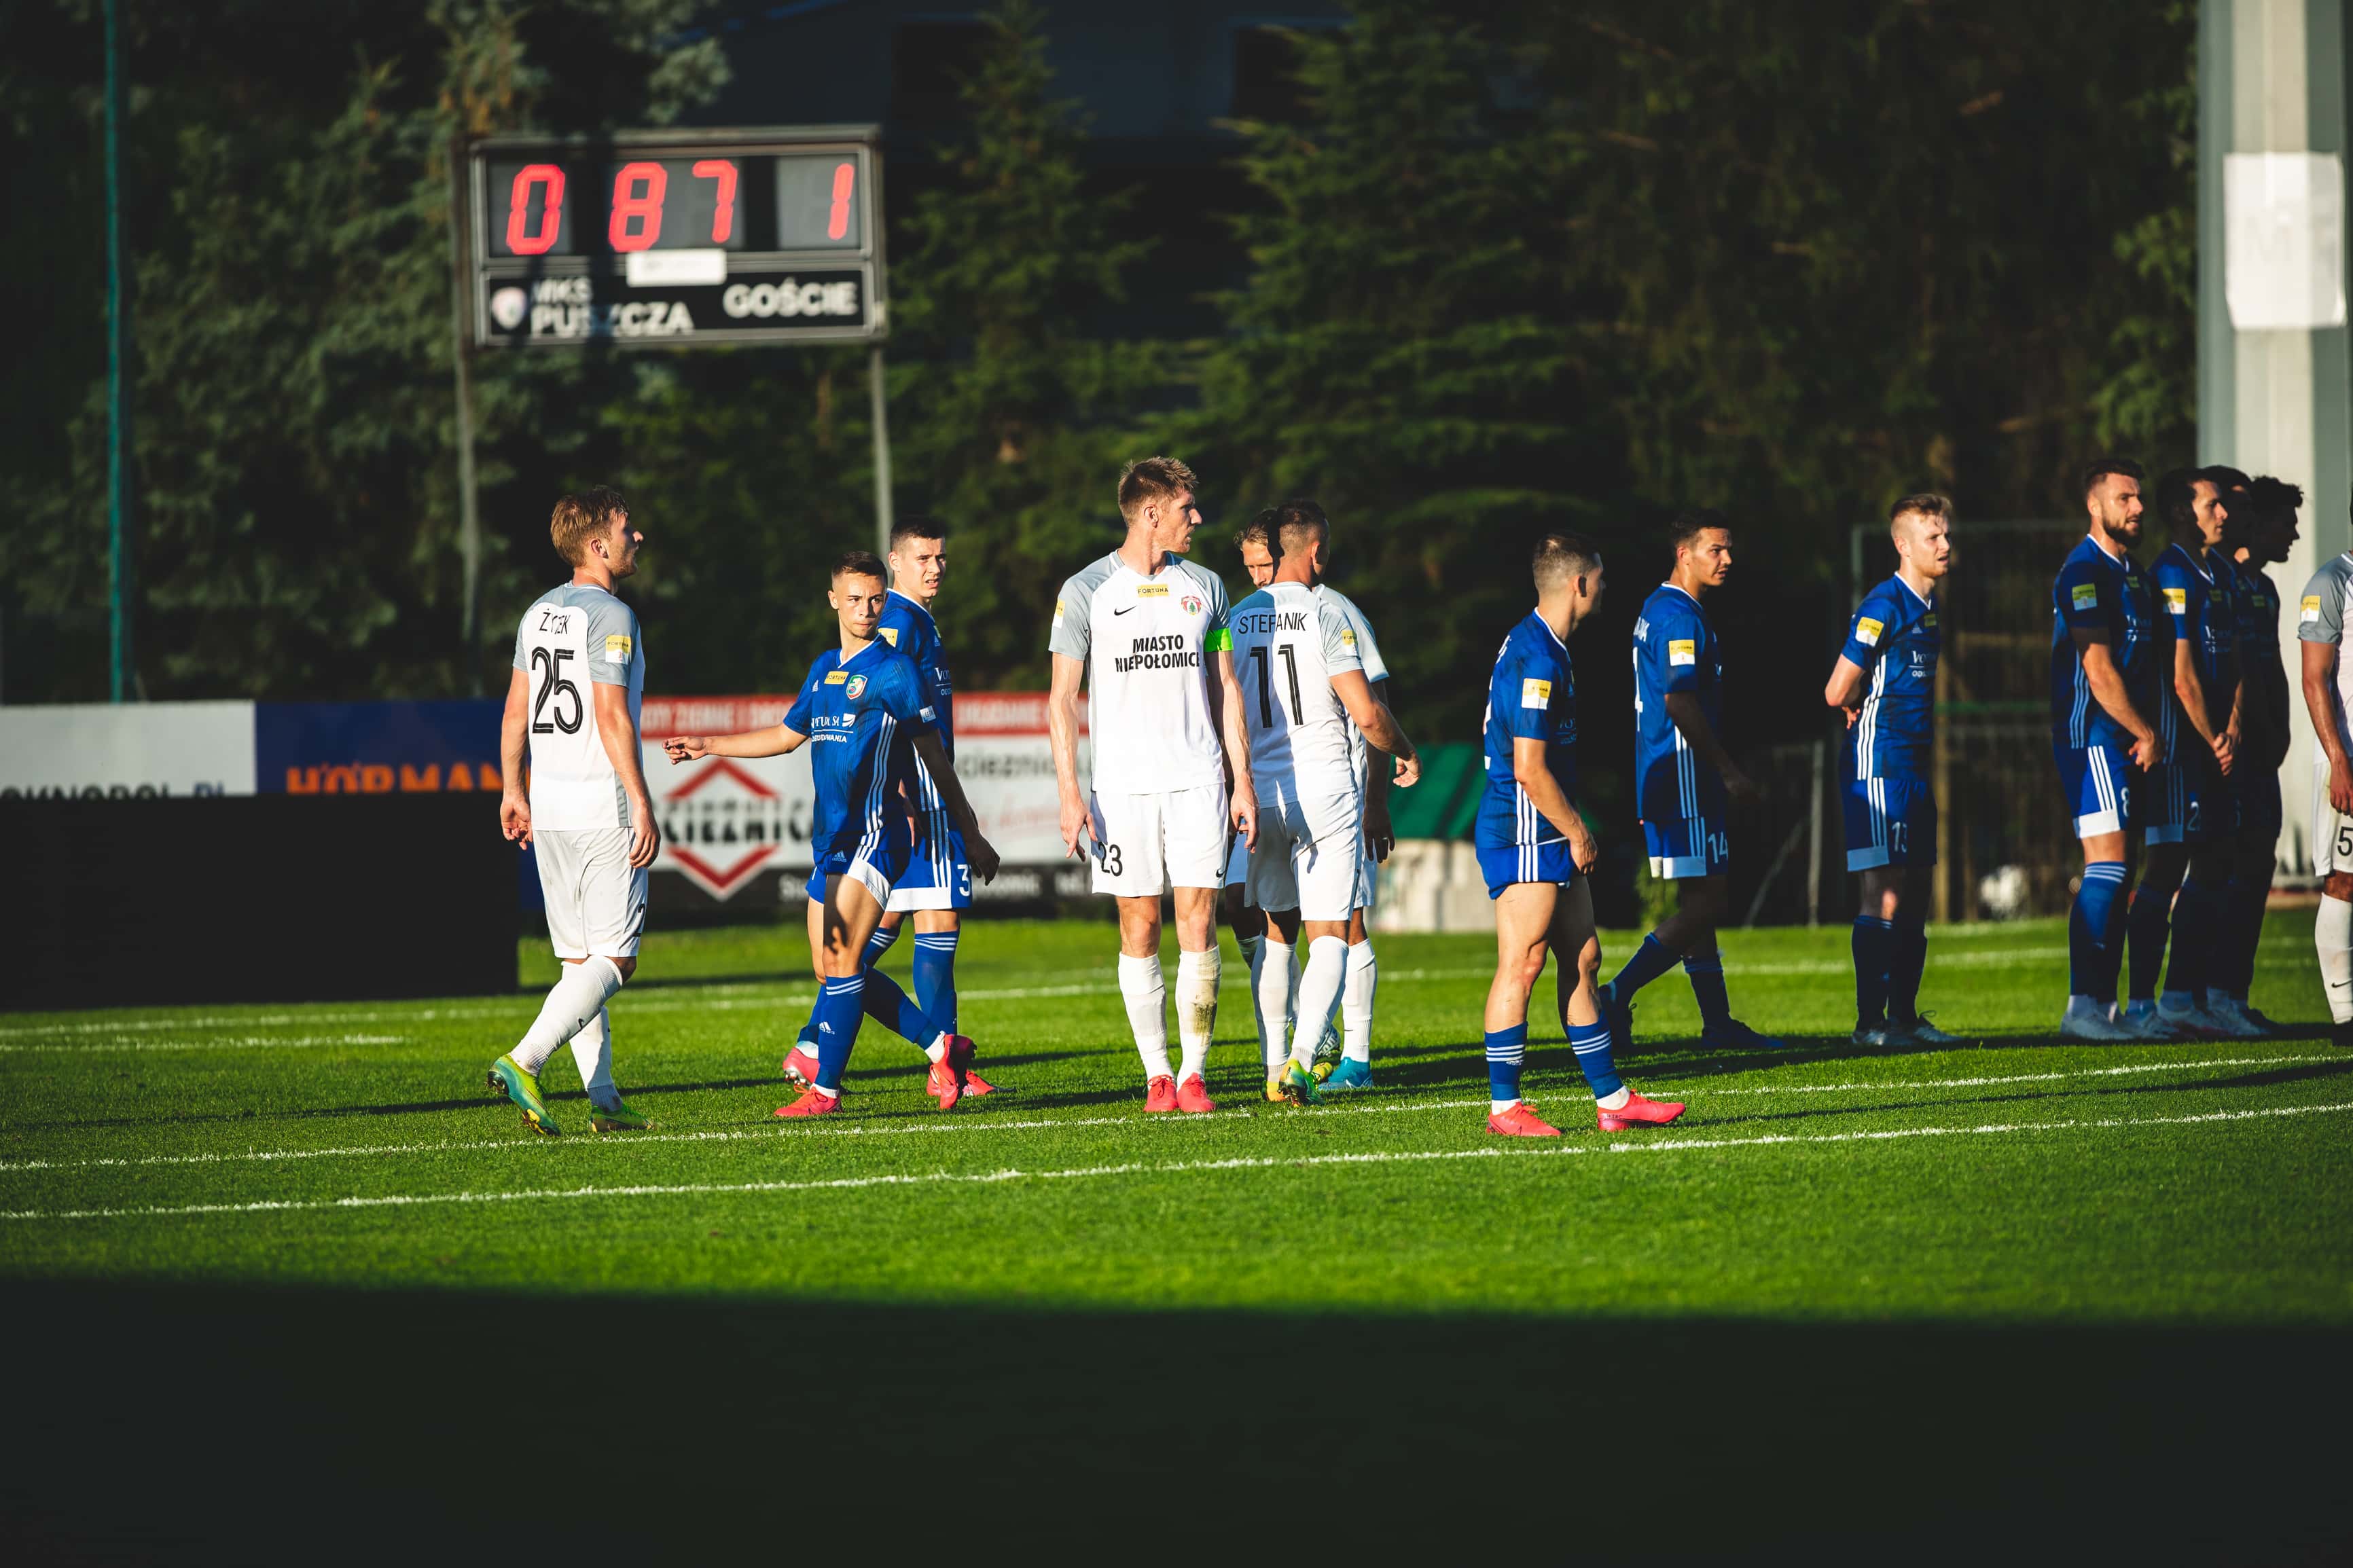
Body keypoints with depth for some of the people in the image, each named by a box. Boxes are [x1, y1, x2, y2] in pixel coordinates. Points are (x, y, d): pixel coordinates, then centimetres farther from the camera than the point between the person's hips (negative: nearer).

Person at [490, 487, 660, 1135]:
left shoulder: (538, 614, 12)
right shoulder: (610, 617, -12)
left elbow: (516, 710, 16)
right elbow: (610, 718, -18)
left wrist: (513, 791, 24)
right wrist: (642, 806, -17)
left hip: (549, 808, 8)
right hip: (603, 808, -8)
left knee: (579, 960, 10)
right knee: (614, 959, -6)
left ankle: (603, 1098, 9)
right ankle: (523, 1061, -20)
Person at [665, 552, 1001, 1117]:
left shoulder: (895, 669, -4)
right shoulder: (824, 669, 16)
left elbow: (935, 758, -1)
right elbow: (786, 736, 31)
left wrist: (970, 835, 2)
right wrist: (707, 745, 31)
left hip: (877, 833, -8)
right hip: (831, 837, 8)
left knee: (841, 960, -13)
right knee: (831, 966, 7)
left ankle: (825, 1090, -11)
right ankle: (942, 1047, 16)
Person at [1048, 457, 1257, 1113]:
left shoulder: (1204, 587, 10)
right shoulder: (1085, 591, 0)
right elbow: (1062, 698, 1)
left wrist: (1241, 780, 10)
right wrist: (1069, 792, -7)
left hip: (1198, 781, 2)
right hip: (1122, 784, -2)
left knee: (1198, 921, -6)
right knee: (1139, 928, -1)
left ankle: (1194, 1074, 0)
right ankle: (1157, 1076, 7)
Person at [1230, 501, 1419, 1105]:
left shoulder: (1237, 619, 5)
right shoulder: (1326, 616, -9)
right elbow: (1366, 714, -11)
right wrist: (1405, 753, 9)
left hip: (1262, 791, 4)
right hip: (1327, 788, -4)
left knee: (1277, 934, 16)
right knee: (1329, 937, -1)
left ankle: (1275, 1068, 13)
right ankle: (1302, 1060, -17)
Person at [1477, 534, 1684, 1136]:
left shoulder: (1534, 646, 14)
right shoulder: (1538, 661, -19)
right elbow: (1529, 769, -23)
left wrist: (1576, 831, 22)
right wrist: (1578, 834, -13)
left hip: (1551, 837, 11)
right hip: (1524, 835, -11)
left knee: (1581, 960, 11)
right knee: (1521, 968, -6)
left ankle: (1612, 1099, 15)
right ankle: (1505, 1108, -2)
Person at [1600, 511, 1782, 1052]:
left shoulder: (1658, 610, 18)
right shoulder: (1679, 616, -15)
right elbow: (1679, 702, -23)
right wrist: (1728, 770, -19)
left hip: (1664, 778, 11)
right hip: (1683, 778, -11)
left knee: (1702, 900, 12)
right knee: (1705, 901, -10)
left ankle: (1718, 1023, 15)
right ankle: (1616, 996, -12)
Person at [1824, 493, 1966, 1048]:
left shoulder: (1928, 608, 14)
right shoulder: (1883, 606, -14)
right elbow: (1838, 693, -16)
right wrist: (1867, 708, 4)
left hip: (1915, 767, 9)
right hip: (1879, 766, -9)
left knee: (1914, 896, 11)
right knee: (1884, 893, -9)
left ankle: (1904, 1016, 17)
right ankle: (1870, 1021, -7)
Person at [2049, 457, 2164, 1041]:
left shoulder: (2131, 572, 19)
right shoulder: (2085, 572, -11)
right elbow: (2099, 671, -16)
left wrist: (2148, 734, 10)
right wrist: (2146, 733, -9)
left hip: (2125, 741, 9)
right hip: (2093, 736, -9)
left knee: (2112, 874, 8)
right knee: (2106, 866, -15)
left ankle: (2101, 1004, 10)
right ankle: (2083, 1005, -17)